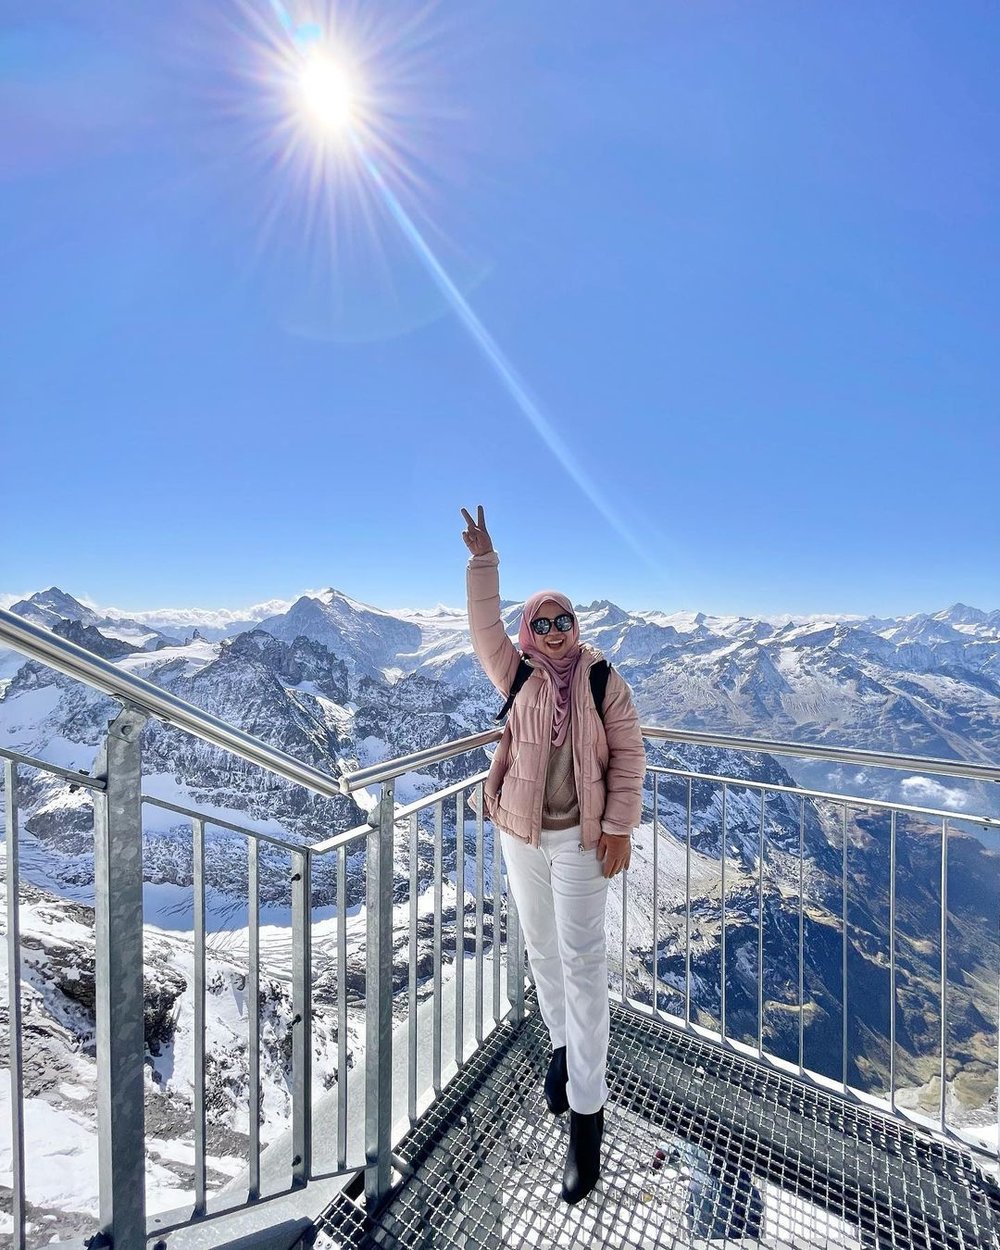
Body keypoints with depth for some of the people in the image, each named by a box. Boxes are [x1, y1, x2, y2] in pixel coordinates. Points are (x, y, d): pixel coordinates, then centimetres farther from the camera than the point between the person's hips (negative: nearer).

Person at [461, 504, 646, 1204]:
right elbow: (484, 625, -6)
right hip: (521, 834, 3)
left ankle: (587, 1109, 21)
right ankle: (563, 1045, 46)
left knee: (582, 960, 3)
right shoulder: (518, 676, -1)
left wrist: (619, 828, -11)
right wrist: (483, 558, -11)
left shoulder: (605, 682, -7)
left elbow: (629, 756, -6)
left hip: (581, 838, -3)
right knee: (542, 948, 20)